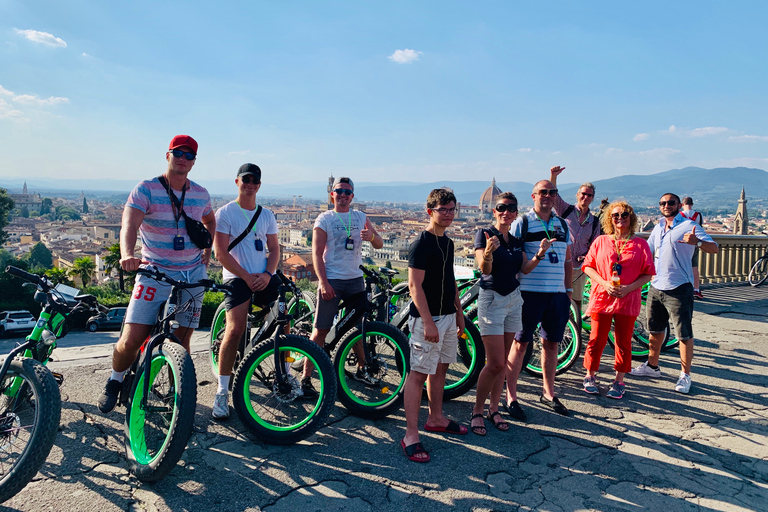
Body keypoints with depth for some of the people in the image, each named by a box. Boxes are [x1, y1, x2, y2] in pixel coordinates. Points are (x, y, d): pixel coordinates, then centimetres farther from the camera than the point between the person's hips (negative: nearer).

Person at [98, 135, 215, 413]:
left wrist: (207, 249, 15)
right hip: (154, 273, -3)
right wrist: (127, 255, -41)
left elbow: (210, 220, 28)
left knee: (181, 341, 3)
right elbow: (129, 225, -22)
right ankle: (115, 382, 23)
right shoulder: (146, 189, -6)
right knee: (132, 340, -8)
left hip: (193, 274, 3)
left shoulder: (201, 194, 7)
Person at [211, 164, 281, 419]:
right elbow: (221, 253, -5)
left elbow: (274, 249, 13)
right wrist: (247, 277, -11)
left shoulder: (267, 214, 14)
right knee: (234, 331, -17)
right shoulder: (225, 213, 0)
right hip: (237, 278, -4)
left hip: (265, 278, 5)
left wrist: (267, 274, -6)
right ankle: (222, 392, -6)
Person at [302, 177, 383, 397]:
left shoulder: (361, 218, 11)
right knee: (321, 330, -5)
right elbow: (317, 253, -6)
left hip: (355, 279, 4)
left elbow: (379, 244, 7)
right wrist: (323, 282, -17)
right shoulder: (325, 219, -1)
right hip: (331, 281, -4)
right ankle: (306, 378, 2)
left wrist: (372, 236, -17)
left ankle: (361, 370, 29)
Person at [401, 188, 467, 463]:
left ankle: (436, 418, 34)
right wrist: (428, 322, -22)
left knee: (440, 368, 18)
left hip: (448, 316, 9)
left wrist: (459, 313, 19)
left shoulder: (448, 243, 13)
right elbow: (415, 285, -19)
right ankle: (411, 436, -1)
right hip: (427, 318, -9)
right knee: (418, 374, -5)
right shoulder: (421, 244, -14)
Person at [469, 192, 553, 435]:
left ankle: (493, 410, 22)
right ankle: (477, 412, 8)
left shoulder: (516, 241, 11)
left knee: (502, 362, 10)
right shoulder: (484, 233, -8)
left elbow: (525, 268, 3)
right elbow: (485, 269, -20)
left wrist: (540, 254, -13)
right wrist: (488, 252, -40)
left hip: (514, 299, 6)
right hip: (491, 299, -6)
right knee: (495, 363, -9)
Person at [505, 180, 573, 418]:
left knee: (551, 343, 13)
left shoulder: (562, 225, 14)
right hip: (529, 293, -5)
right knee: (520, 343, 0)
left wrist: (569, 290, 14)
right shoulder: (522, 223, -2)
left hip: (558, 294, 5)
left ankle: (548, 393, 28)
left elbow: (567, 260, 19)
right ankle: (511, 397, 10)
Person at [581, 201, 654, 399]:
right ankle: (590, 376, 22)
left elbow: (648, 273, 2)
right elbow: (588, 266, 3)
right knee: (597, 339, 5)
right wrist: (604, 283, -12)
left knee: (623, 342, 6)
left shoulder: (640, 244, 3)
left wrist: (629, 287, -13)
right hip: (602, 298, 0)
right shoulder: (601, 241, 5)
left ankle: (618, 382, 19)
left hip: (628, 300, 0)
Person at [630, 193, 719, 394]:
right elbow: (647, 251, 27)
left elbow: (714, 248, -19)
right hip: (656, 287, 7)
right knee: (655, 330, 18)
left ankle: (685, 375, 10)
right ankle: (652, 366, 33)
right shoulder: (658, 228, 14)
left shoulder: (688, 226, -8)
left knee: (684, 334, -1)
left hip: (679, 289, -7)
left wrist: (697, 242, -39)